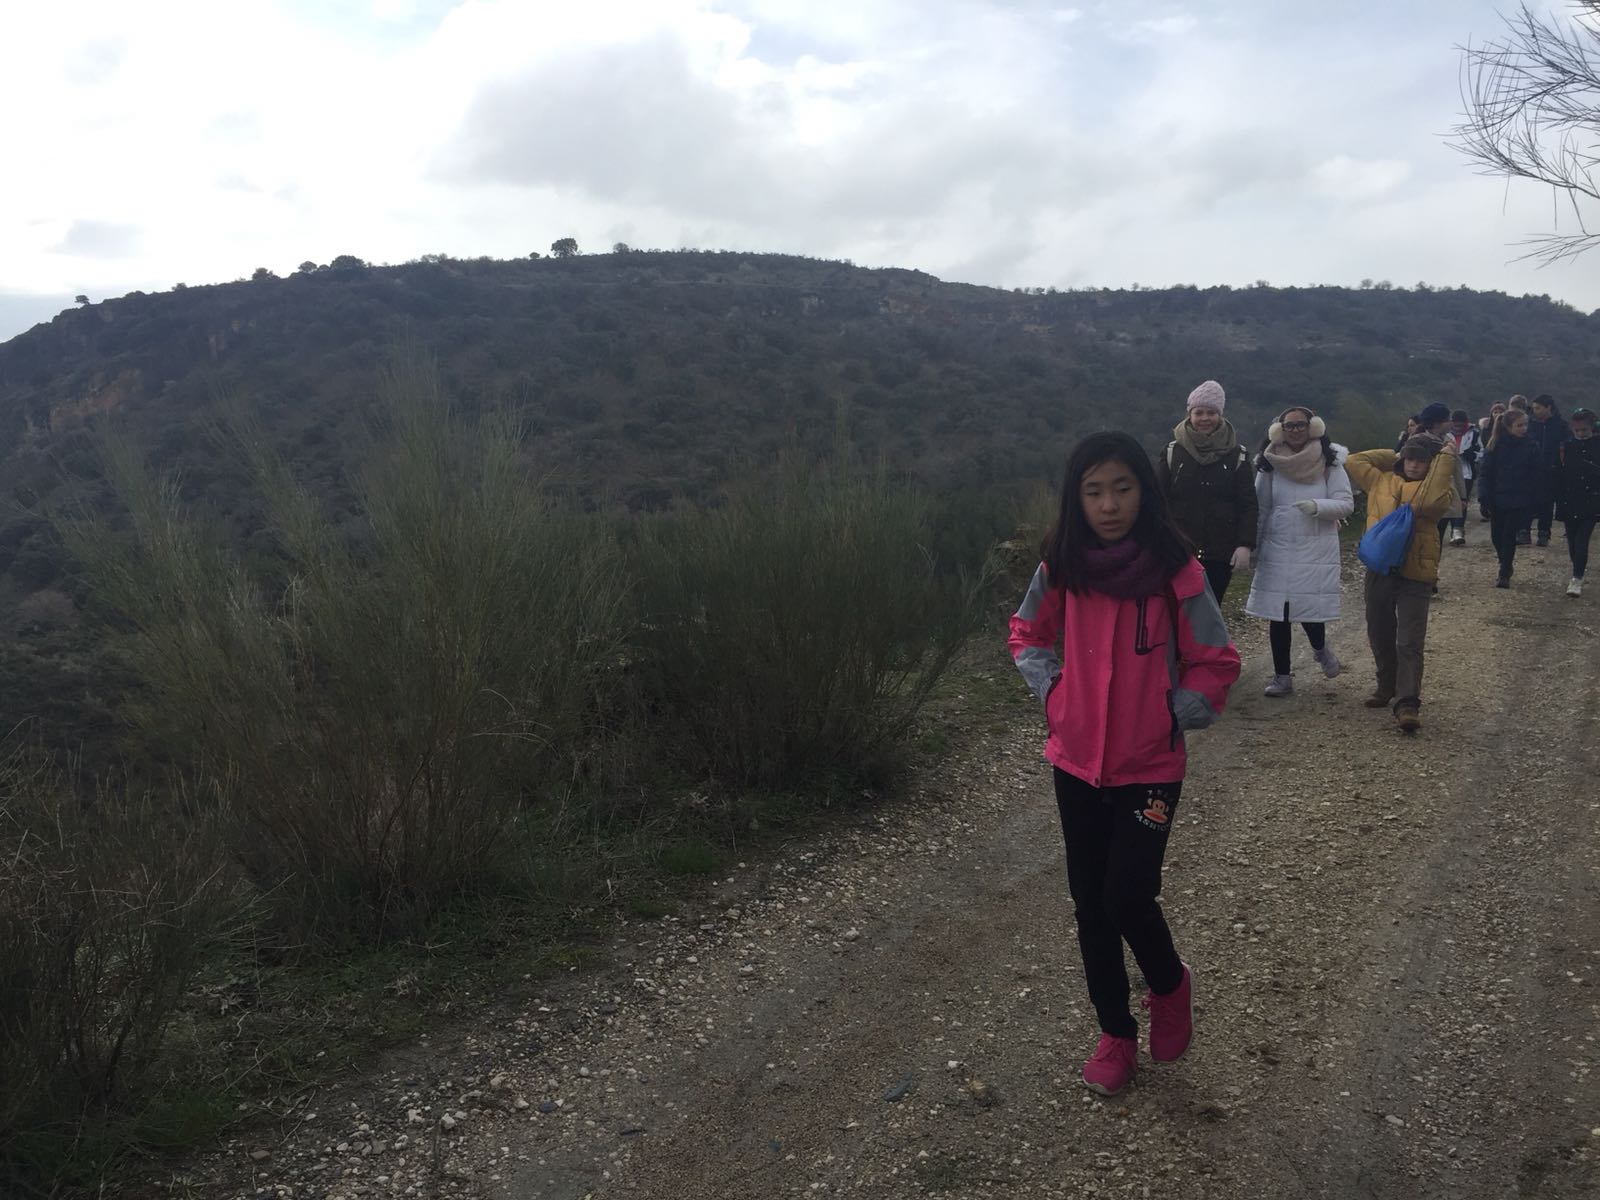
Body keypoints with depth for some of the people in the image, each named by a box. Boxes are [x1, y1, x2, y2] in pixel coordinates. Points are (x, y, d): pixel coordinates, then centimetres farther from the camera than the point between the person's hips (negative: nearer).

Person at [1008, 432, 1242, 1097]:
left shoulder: (1176, 572, -14)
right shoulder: (1060, 568, -6)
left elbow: (1216, 664, -4)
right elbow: (1027, 633, 12)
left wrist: (1173, 716, -11)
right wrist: (1051, 691, -1)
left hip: (1150, 766, -3)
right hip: (1077, 761, 3)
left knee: (1127, 897, -8)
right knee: (1090, 901, 11)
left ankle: (1169, 985, 27)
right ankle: (1115, 1033, 30)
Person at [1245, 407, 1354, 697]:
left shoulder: (1330, 463, -1)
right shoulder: (1270, 464, 2)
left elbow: (1346, 503, -4)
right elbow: (1259, 508, 7)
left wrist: (1317, 506, -22)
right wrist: (1252, 546, 5)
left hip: (1317, 551, -2)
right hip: (1277, 550, 2)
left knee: (1310, 610, -7)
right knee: (1277, 614, 2)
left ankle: (1320, 648, 28)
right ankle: (1282, 676, 14)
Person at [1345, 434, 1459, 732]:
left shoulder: (1437, 488, -1)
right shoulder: (1382, 480, 11)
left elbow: (1430, 501, -24)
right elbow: (1353, 462, 10)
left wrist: (1445, 461, -16)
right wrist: (1391, 457, 9)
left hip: (1414, 573, -5)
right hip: (1379, 569, 5)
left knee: (1409, 642, -9)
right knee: (1380, 634, 17)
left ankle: (1407, 703, -11)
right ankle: (1387, 685, 36)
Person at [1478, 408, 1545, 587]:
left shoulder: (1530, 446, -3)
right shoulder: (1496, 445, -2)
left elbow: (1538, 474, -2)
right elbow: (1486, 473, -1)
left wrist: (1535, 501, -6)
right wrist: (1484, 499, -9)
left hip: (1520, 502, -2)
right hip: (1498, 499, 2)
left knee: (1509, 536, -4)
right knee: (1497, 536, 7)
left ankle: (1504, 574, 7)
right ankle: (1506, 564, 33)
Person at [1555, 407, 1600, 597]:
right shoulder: (1566, 447, 2)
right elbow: (1559, 478, 3)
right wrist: (1560, 505, 1)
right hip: (1570, 504, 2)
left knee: (1581, 541, -10)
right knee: (1573, 542, 9)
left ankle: (1577, 579, -9)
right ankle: (1577, 575, 25)